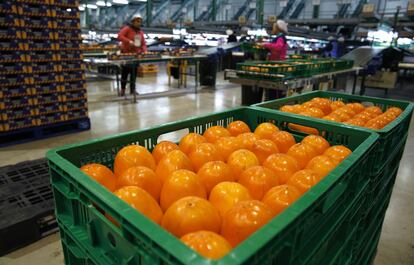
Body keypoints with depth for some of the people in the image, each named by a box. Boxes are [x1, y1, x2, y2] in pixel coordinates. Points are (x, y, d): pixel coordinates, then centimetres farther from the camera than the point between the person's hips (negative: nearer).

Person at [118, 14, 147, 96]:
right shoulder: (127, 28, -5)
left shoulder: (141, 32, 13)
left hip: (136, 54, 5)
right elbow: (119, 36, -19)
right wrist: (129, 41, -31)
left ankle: (133, 89, 14)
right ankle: (122, 89, 11)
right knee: (125, 72, 0)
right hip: (126, 54, -5)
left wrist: (144, 51, -8)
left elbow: (143, 43, 12)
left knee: (134, 73, 7)